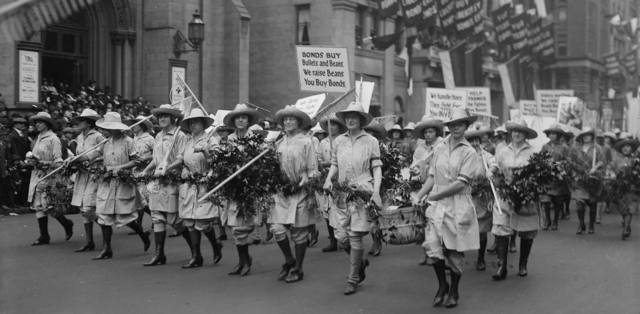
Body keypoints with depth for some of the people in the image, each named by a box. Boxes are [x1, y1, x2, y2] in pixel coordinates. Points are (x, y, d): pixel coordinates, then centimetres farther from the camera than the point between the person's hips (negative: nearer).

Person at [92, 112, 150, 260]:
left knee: (124, 216, -5)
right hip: (107, 182, 6)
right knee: (104, 215, 1)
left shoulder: (127, 141, -6)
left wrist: (120, 167, -17)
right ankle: (106, 249, 9)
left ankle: (144, 236, 21)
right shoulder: (106, 143, 11)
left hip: (123, 182, -6)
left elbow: (136, 161, -7)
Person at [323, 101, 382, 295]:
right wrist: (329, 179, -2)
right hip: (342, 193, 4)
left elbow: (377, 169, 0)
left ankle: (353, 280, 10)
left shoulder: (370, 142, 0)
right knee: (341, 237, 0)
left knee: (355, 236, -4)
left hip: (362, 193, -4)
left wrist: (376, 192, -11)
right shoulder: (338, 141, 10)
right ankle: (361, 261, 30)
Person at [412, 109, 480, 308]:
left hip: (458, 205, -3)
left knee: (455, 250, 5)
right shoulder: (439, 149, 9)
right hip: (437, 204, 3)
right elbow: (432, 177, 12)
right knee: (432, 246, -6)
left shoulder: (469, 152, -4)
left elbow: (461, 183, -11)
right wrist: (420, 195, -1)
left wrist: (435, 195, -12)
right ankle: (442, 285, 19)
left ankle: (454, 291, 24)